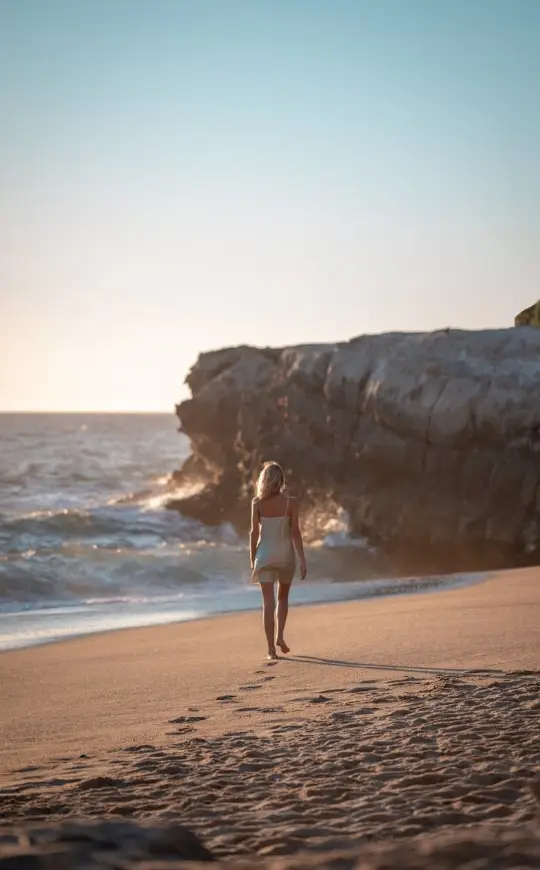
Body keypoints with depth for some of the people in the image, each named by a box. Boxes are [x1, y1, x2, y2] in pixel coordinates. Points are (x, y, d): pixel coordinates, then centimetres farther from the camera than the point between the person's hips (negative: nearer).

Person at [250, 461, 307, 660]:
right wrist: (302, 559, -4)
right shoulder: (290, 502, -6)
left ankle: (271, 648, -4)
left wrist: (252, 559, 7)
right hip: (285, 554, 0)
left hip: (265, 554, 0)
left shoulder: (257, 503, -5)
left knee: (268, 602, 1)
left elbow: (254, 532, -3)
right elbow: (295, 532, -8)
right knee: (283, 597, 23)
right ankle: (280, 636, 9)